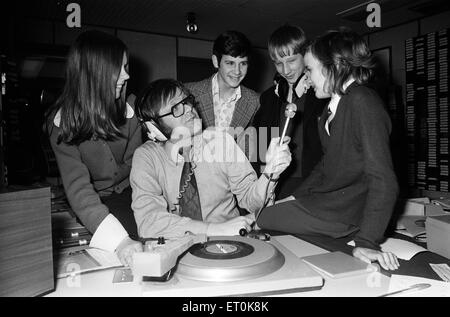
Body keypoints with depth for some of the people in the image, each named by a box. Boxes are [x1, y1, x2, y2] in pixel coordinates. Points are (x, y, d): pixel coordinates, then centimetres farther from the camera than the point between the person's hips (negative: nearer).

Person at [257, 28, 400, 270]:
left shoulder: (362, 102, -21)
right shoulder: (336, 103, 9)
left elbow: (383, 179, -26)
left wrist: (367, 242, -31)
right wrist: (295, 197, 11)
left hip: (345, 212, -9)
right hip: (325, 197, 9)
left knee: (260, 220, -12)